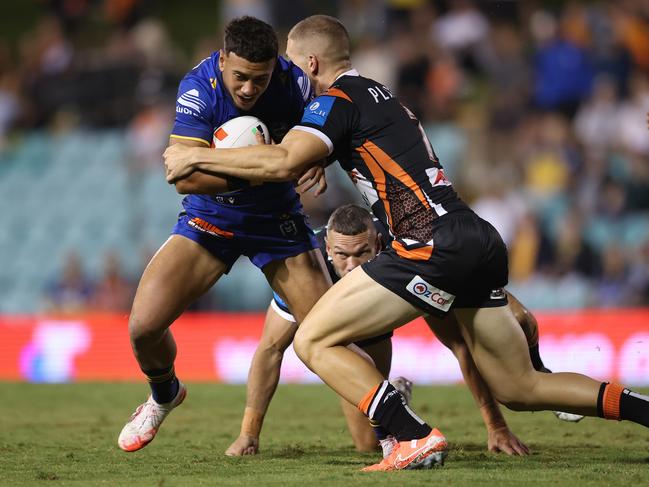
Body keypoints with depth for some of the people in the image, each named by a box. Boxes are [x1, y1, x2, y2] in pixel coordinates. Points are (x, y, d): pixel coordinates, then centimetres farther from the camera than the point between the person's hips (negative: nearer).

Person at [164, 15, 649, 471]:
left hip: (435, 244, -9)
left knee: (314, 341, -3)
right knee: (521, 389, 16)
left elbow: (282, 163, -16)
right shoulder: (380, 96, 26)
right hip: (481, 242, 9)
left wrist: (195, 157, -6)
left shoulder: (337, 100, -2)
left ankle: (418, 439, -13)